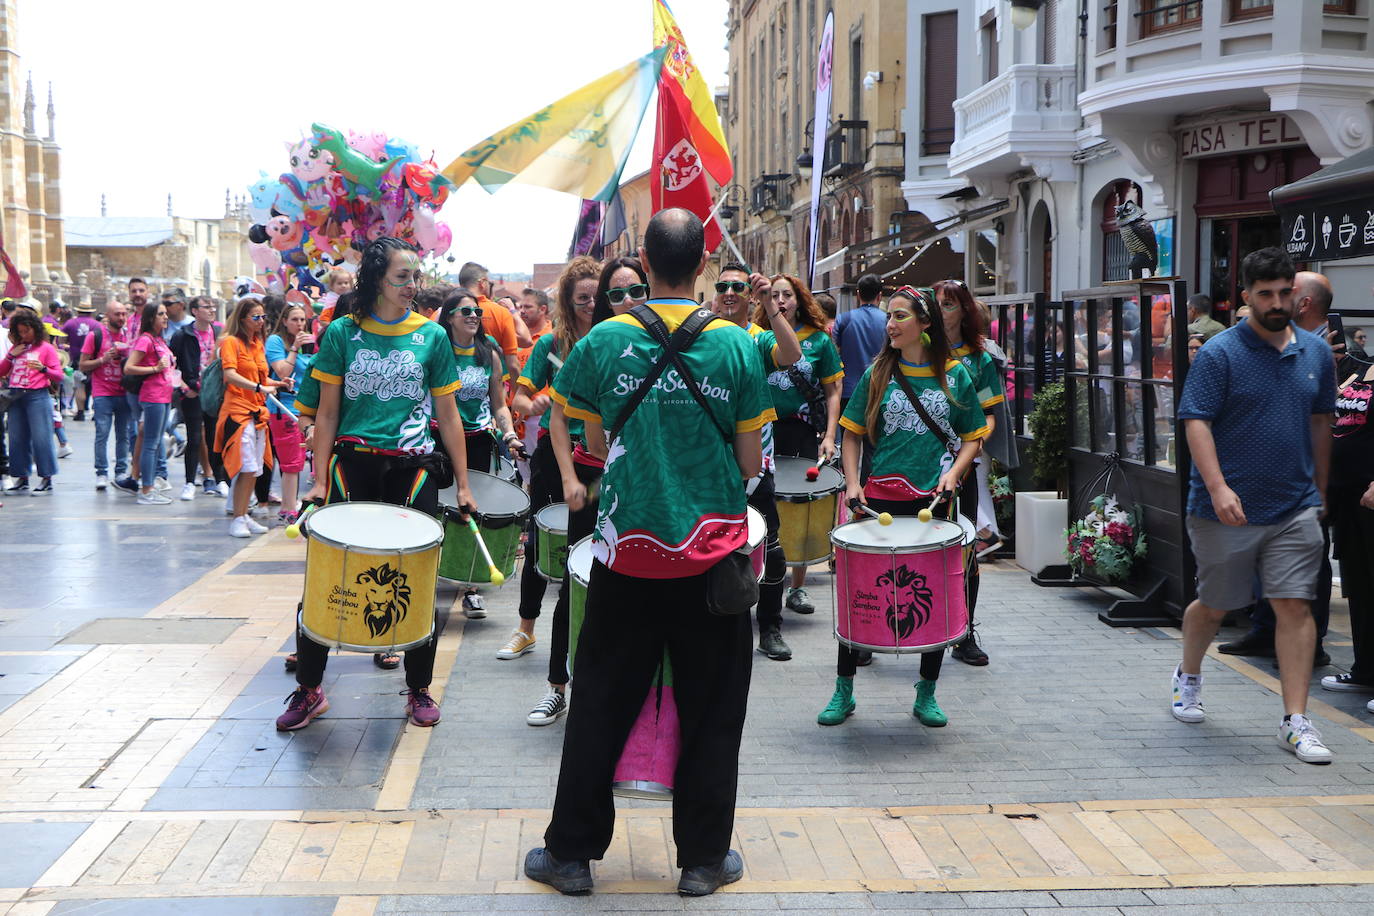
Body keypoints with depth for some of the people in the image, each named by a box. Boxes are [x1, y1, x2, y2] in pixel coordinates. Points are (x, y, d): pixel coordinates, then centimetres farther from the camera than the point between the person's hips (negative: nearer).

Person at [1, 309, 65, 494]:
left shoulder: (46, 348, 2)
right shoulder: (15, 348, 16)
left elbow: (58, 377, -4)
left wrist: (43, 368, -22)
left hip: (37, 396, -5)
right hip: (15, 396, 5)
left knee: (41, 437, -6)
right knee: (17, 438, 7)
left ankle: (46, 479, -2)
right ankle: (21, 478, 14)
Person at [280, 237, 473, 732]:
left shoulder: (432, 336, 4)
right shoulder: (342, 332, 2)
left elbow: (448, 416, 6)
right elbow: (326, 413, 3)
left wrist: (463, 485, 4)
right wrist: (318, 481, -3)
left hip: (413, 469, 1)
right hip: (352, 464, 0)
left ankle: (419, 689, 21)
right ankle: (308, 688, 18)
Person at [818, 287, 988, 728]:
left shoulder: (955, 375, 3)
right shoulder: (878, 373, 4)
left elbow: (974, 436, 8)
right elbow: (853, 434, 8)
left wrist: (953, 472, -9)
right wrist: (852, 482, -4)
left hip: (934, 500, 0)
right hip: (880, 498, 0)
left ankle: (926, 694, 22)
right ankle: (843, 691, 16)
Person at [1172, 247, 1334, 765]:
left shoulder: (1316, 353, 8)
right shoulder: (1219, 354, -7)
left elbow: (1320, 421, 18)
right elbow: (1196, 422, -13)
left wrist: (1320, 489, 20)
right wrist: (1218, 488, -23)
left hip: (1294, 509, 3)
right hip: (1227, 509, -3)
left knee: (1296, 607, -3)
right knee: (1215, 606, 11)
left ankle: (1295, 721, 2)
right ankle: (1188, 676, 39)